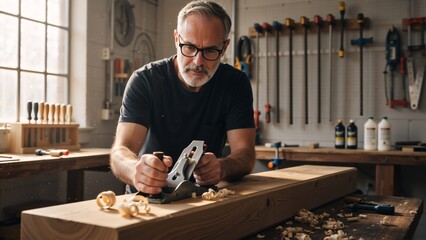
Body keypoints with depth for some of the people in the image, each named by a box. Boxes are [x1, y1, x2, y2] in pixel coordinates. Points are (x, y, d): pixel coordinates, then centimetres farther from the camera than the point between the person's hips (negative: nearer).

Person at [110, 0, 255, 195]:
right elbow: (121, 152, -20)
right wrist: (136, 169, -44)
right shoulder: (144, 80, -12)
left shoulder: (236, 84, -7)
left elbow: (245, 153, -11)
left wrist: (221, 168, -34)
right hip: (148, 195, 0)